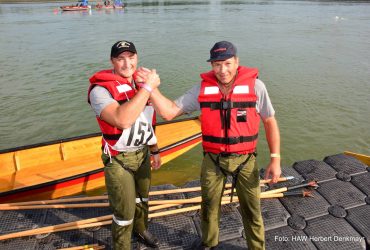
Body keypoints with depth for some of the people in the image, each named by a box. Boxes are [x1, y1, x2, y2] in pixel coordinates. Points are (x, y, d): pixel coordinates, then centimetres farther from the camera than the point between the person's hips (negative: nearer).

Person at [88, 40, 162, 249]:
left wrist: (155, 150, 15)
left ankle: (141, 229, 53)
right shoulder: (101, 89, -21)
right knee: (125, 211, 6)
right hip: (118, 160, -6)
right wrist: (147, 87, -34)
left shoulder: (141, 82, 2)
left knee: (142, 197, 25)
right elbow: (122, 120, -40)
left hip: (142, 154, 7)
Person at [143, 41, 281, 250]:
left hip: (245, 160, -1)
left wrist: (275, 159, -7)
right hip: (213, 160, 2)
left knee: (252, 211, 14)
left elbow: (270, 122, -3)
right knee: (209, 208, 20)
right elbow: (169, 112, -9)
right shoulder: (202, 89, -7)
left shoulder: (255, 85, -11)